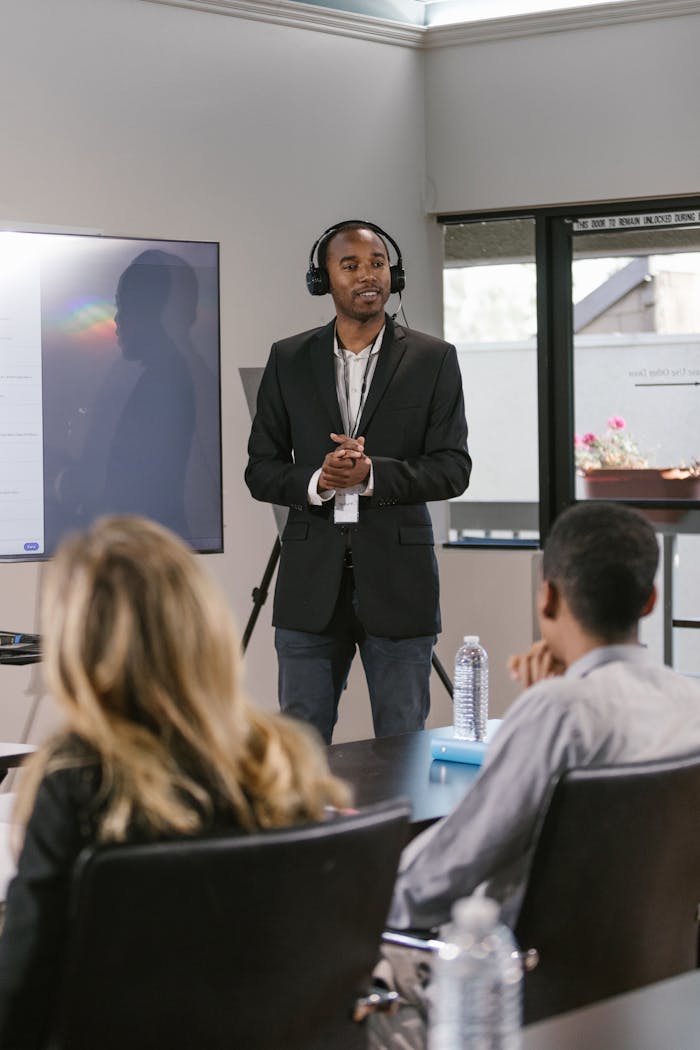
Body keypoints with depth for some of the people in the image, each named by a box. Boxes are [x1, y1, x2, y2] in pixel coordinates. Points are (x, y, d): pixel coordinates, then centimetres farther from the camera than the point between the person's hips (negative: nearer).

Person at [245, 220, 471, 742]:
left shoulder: (434, 359, 3)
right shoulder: (288, 360, 7)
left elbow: (453, 468, -3)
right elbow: (260, 469, 6)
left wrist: (371, 473, -18)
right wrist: (316, 481, -14)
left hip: (397, 579, -1)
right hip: (311, 581, 1)